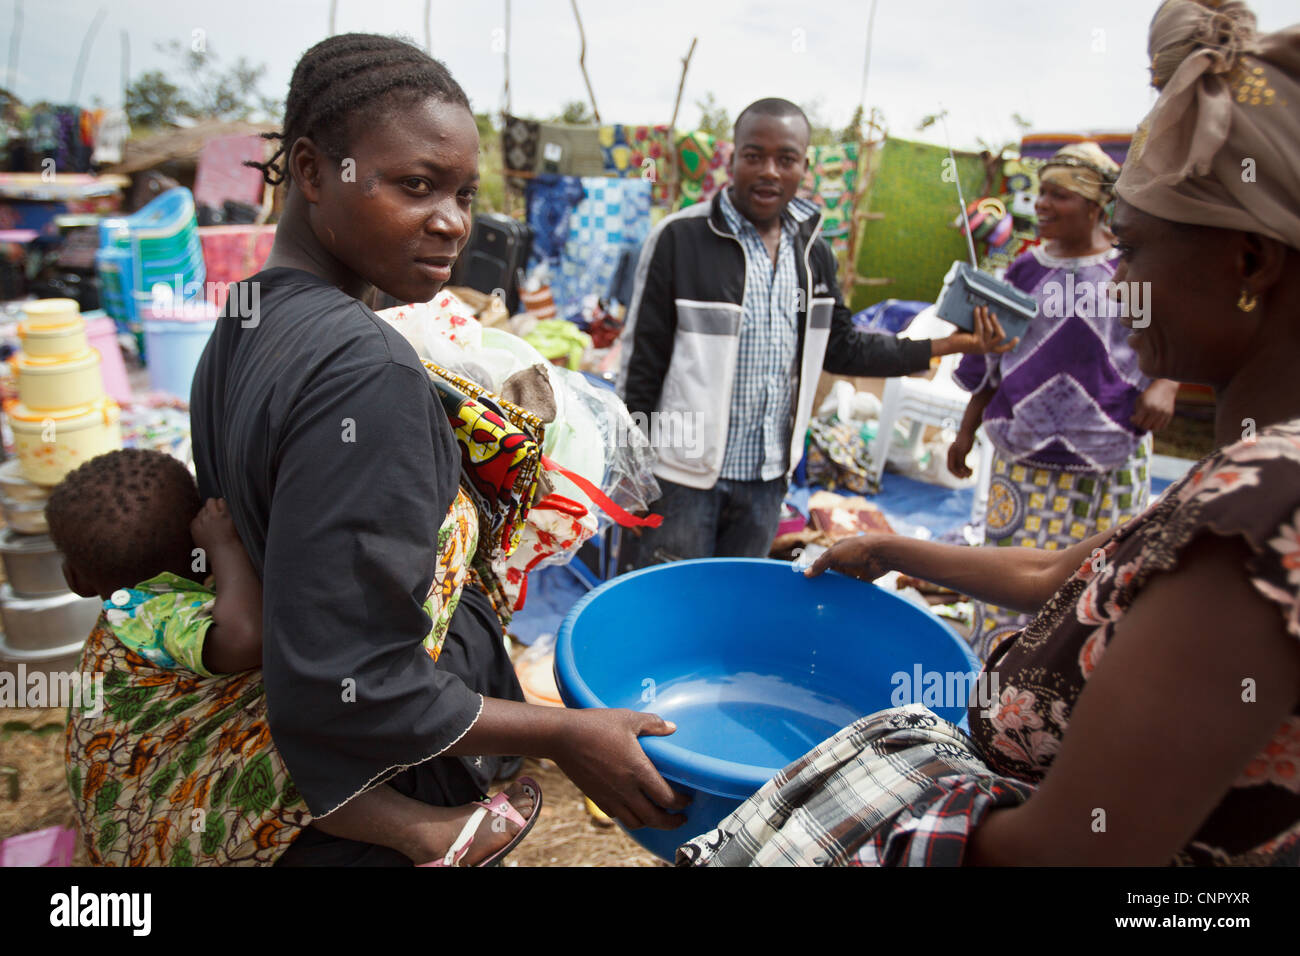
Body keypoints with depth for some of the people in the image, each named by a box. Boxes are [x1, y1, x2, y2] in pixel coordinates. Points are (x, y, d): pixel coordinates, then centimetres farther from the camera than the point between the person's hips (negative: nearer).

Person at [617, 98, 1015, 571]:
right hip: (682, 478, -5)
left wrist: (947, 344, 8)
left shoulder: (813, 254, 7)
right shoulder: (681, 238, -10)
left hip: (766, 481, 5)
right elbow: (641, 362, -9)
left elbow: (842, 349, 16)